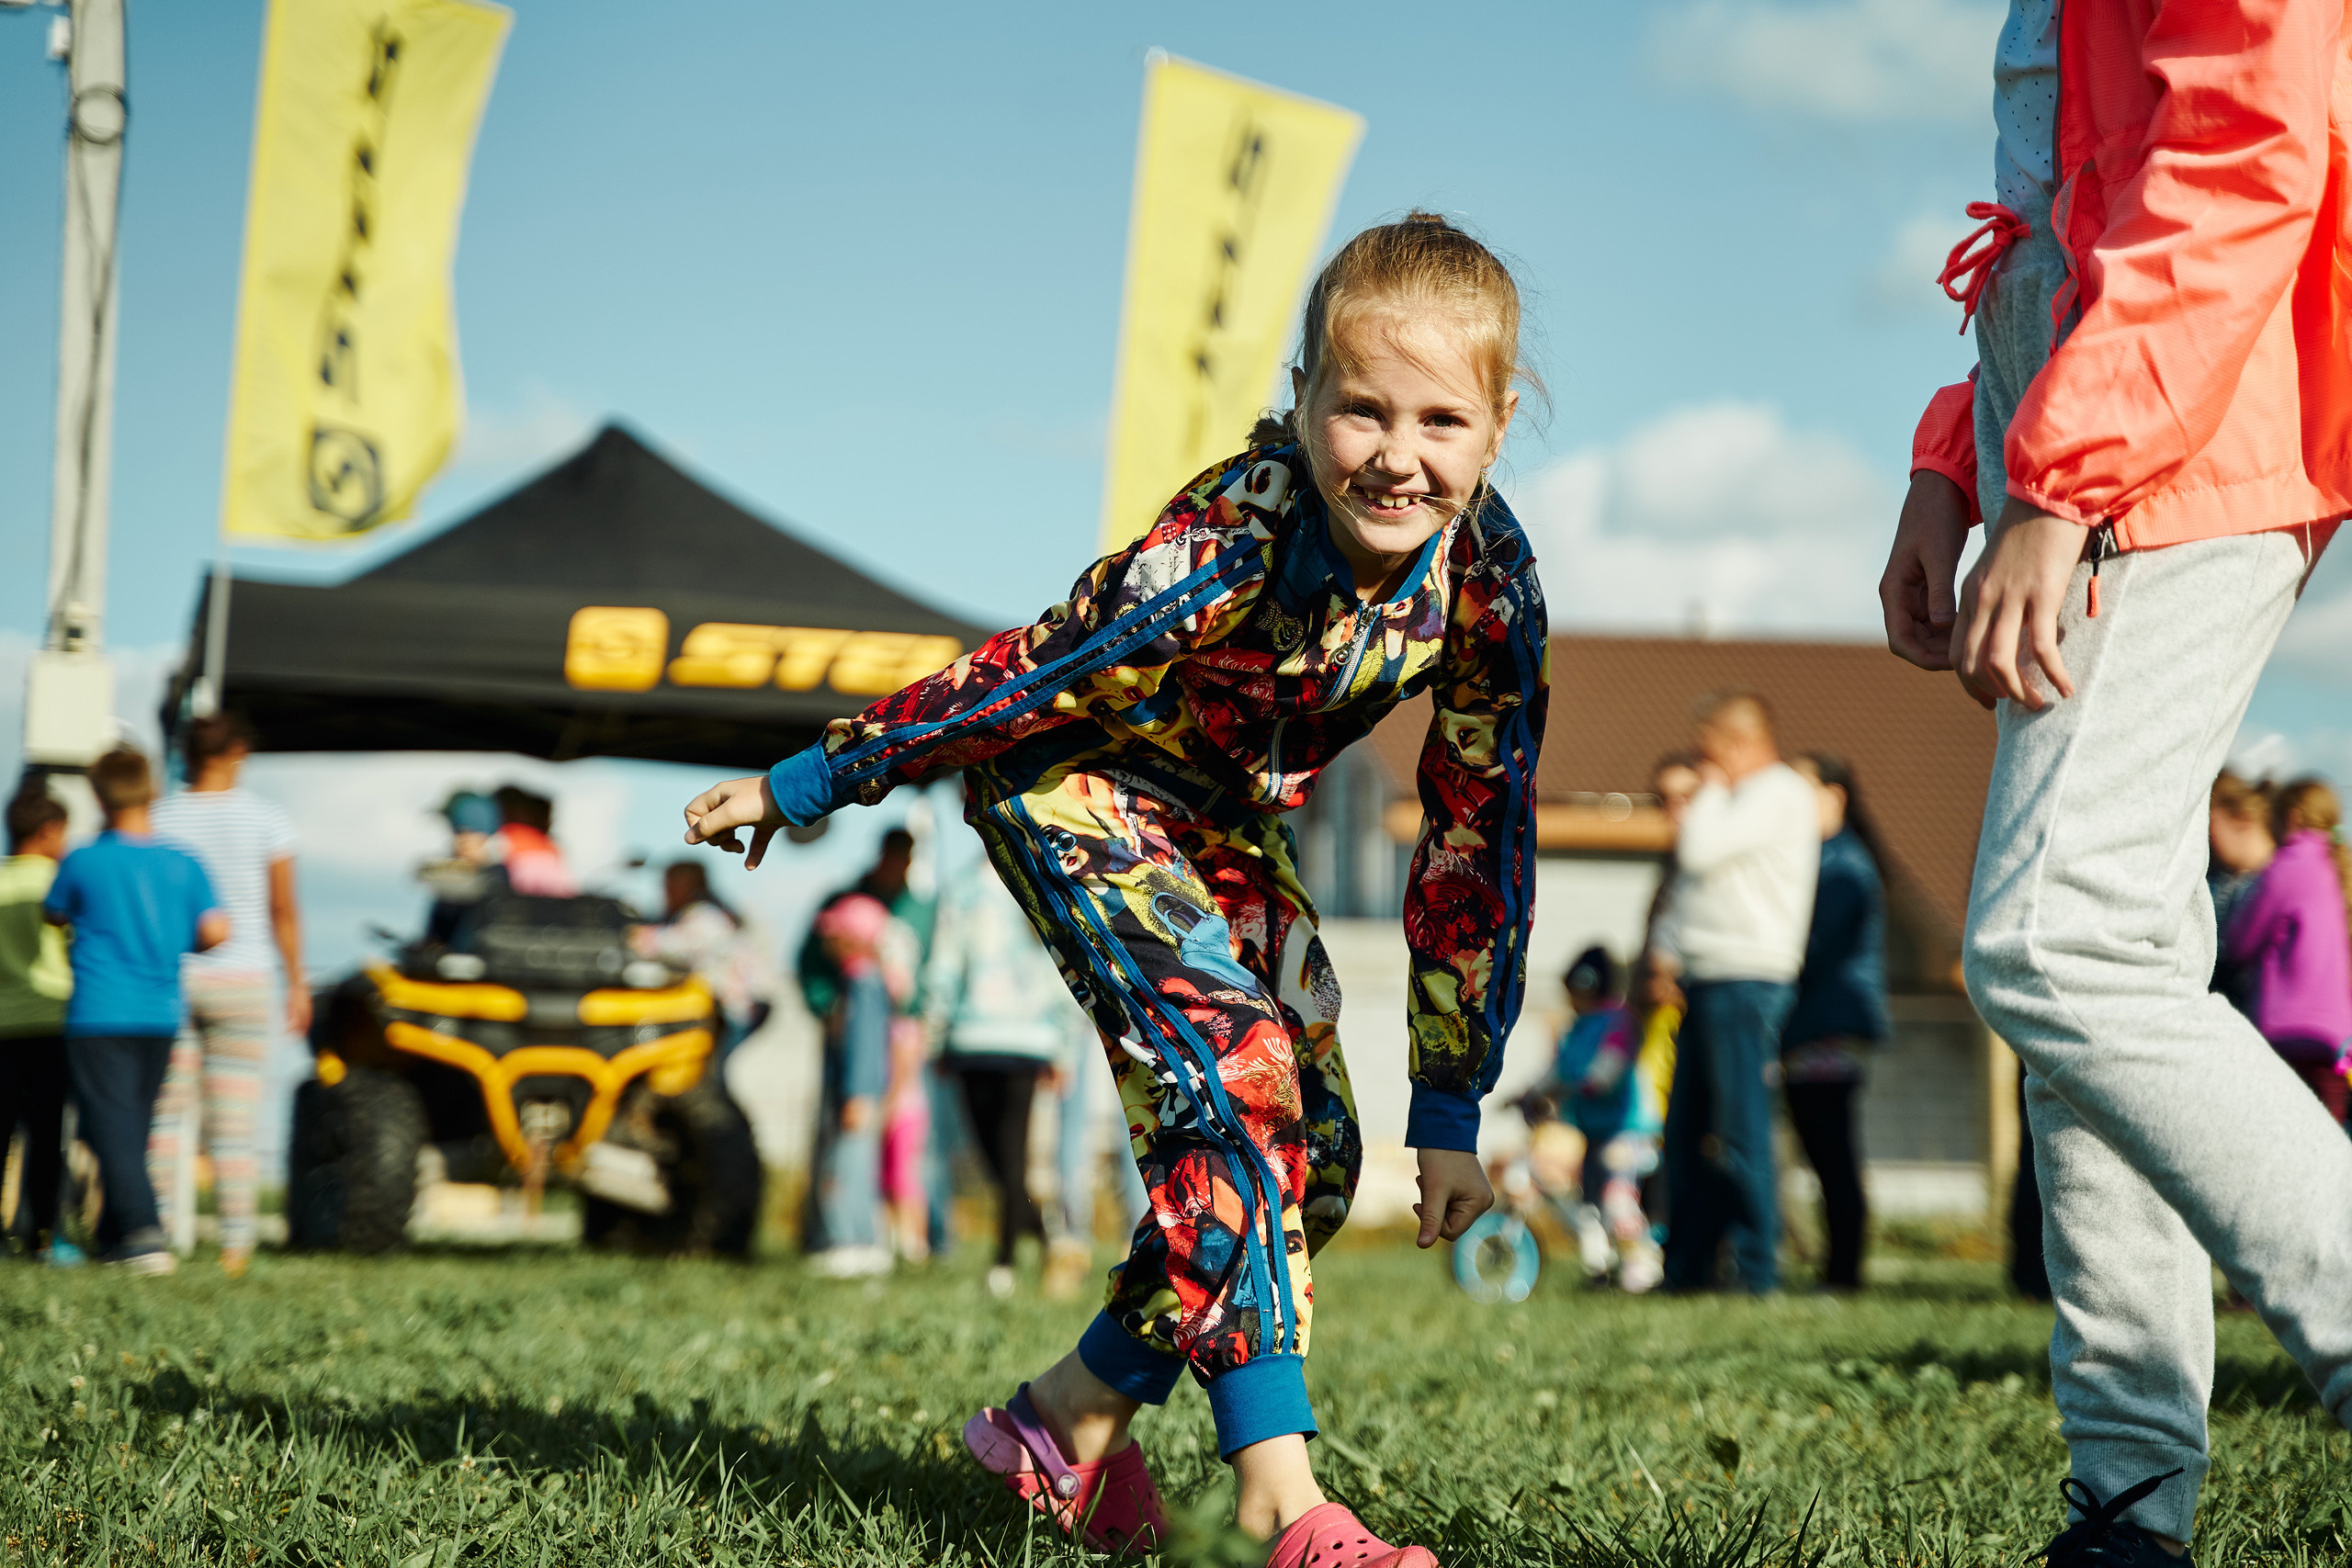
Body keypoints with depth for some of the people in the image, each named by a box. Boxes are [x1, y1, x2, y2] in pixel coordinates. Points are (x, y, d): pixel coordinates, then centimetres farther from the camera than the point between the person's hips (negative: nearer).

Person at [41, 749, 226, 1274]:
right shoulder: (183, 865, 1)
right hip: (160, 1015, 4)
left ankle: (142, 1229, -23)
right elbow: (216, 931, -4)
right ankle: (114, 1239, 23)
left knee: (112, 1128, -6)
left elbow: (54, 915, 10)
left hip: (99, 1014, -4)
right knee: (135, 1126, 15)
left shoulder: (84, 862, -6)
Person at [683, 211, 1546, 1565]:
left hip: (1226, 822, 7)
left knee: (1315, 1151, 1)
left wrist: (1451, 1109, -6)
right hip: (1075, 782, -7)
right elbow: (1029, 676, -25)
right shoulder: (1231, 541, -36)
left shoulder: (1490, 580, -20)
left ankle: (1071, 1421, 14)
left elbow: (1478, 843, -10)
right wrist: (805, 786, -15)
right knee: (1233, 1077, -24)